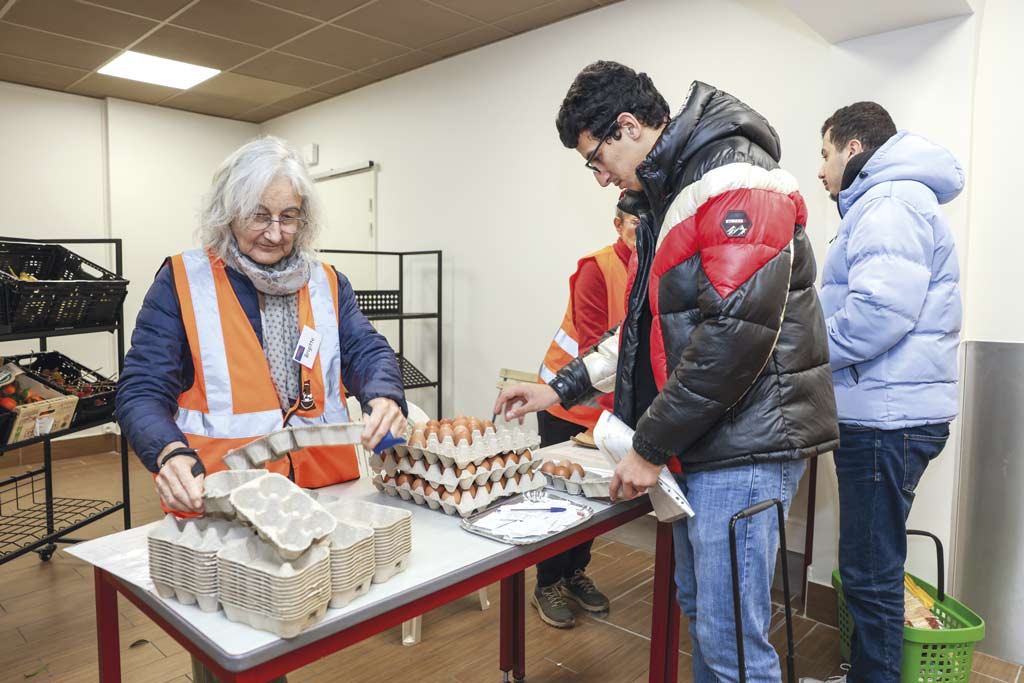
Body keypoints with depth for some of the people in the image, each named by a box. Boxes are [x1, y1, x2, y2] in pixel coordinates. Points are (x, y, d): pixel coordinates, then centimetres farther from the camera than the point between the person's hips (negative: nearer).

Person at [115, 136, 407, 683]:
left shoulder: (327, 285, 6)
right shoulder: (182, 282, -4)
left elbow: (367, 353, -3)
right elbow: (141, 392, -8)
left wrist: (384, 397, -26)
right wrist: (171, 455, -29)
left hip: (324, 490, 3)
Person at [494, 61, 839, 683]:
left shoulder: (738, 182, -14)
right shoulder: (669, 195, 17)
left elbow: (734, 335, -23)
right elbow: (651, 323, 20)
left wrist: (652, 446, -16)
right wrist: (561, 390, 13)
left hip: (745, 445, -9)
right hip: (700, 444, 10)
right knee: (699, 608, 21)